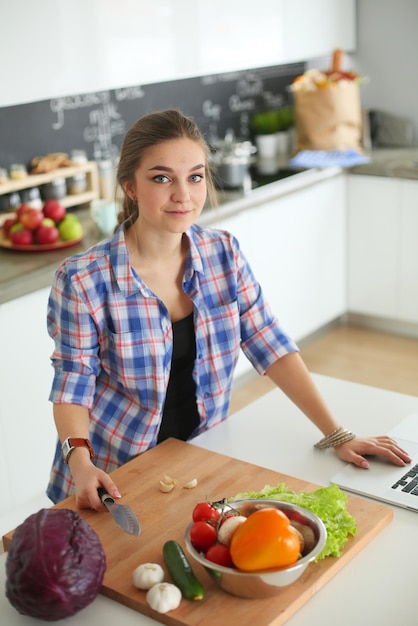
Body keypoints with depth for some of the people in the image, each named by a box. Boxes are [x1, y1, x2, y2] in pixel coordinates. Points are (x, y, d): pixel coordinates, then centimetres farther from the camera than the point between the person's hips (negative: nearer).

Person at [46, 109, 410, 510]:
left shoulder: (224, 253, -6)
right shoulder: (83, 280, -17)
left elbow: (271, 346, -5)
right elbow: (73, 384, -10)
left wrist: (337, 436, -9)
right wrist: (79, 461, -27)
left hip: (201, 458, 3)